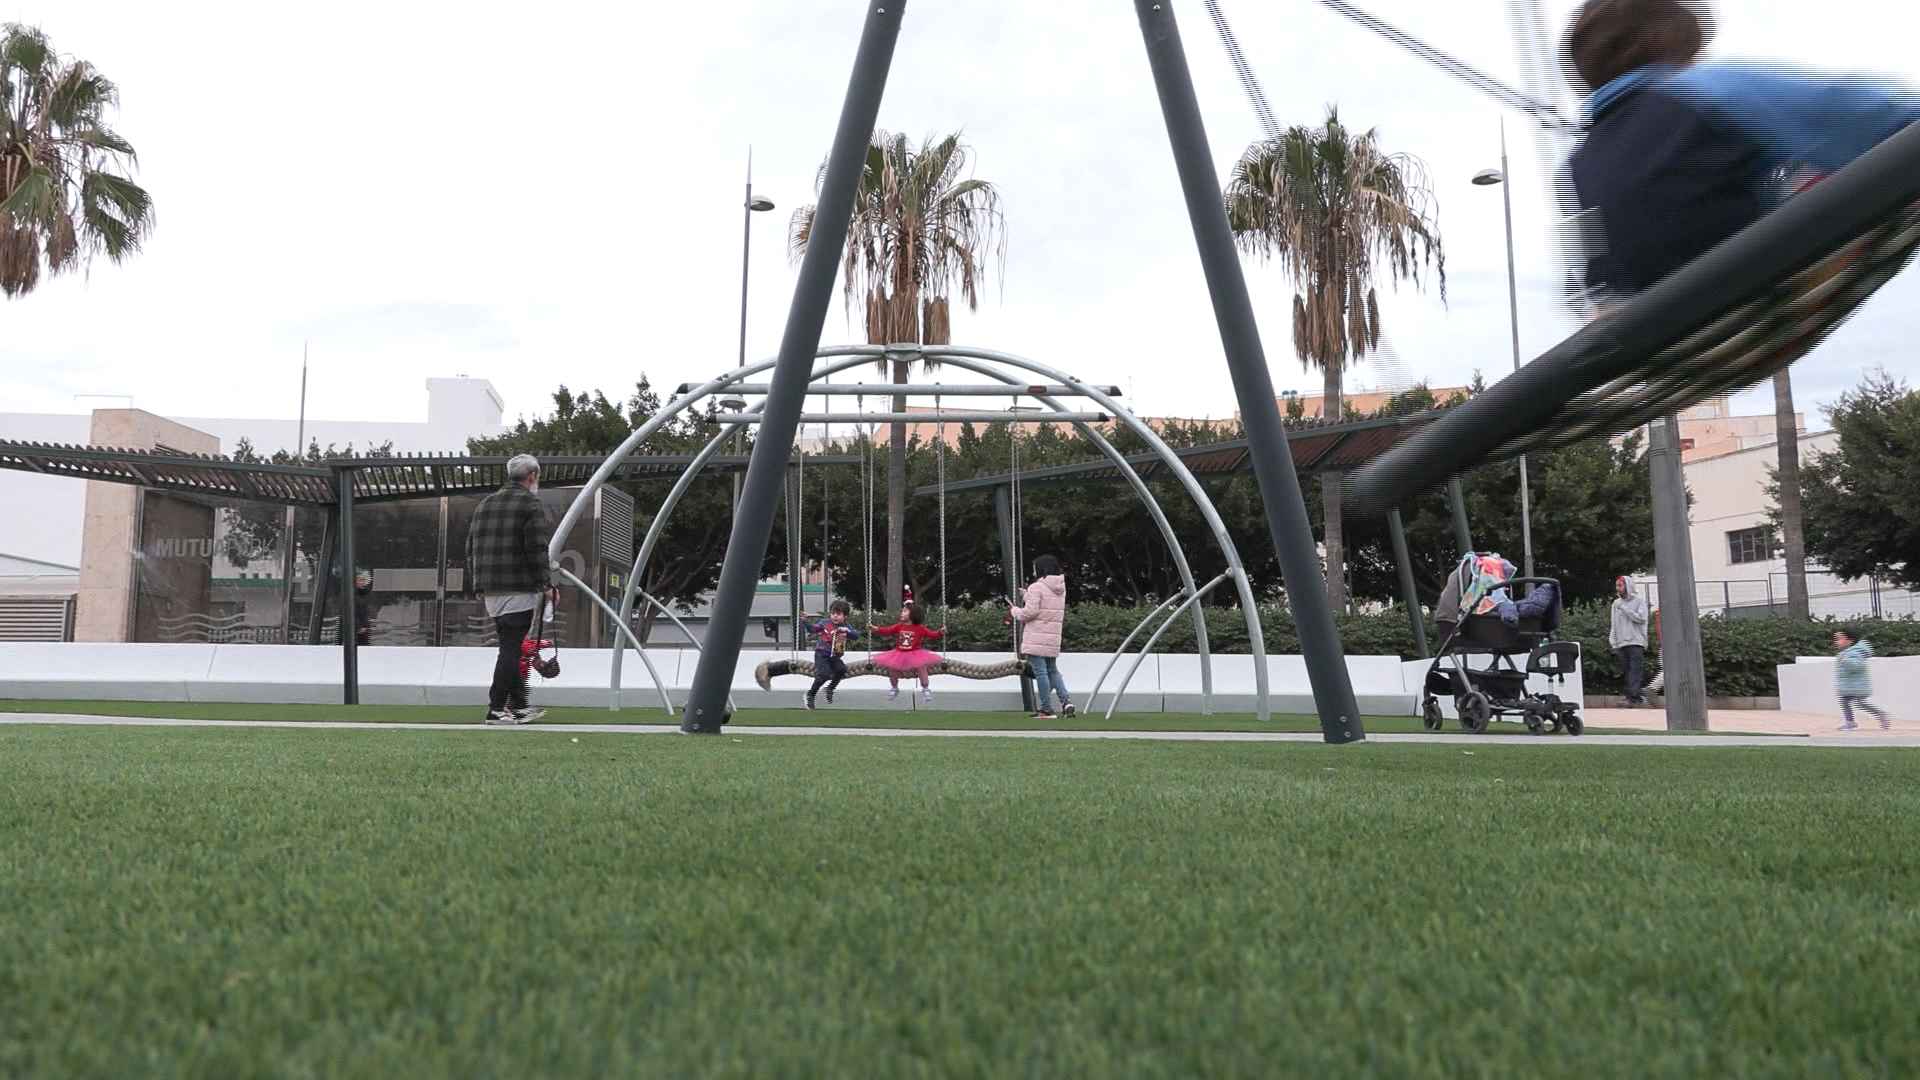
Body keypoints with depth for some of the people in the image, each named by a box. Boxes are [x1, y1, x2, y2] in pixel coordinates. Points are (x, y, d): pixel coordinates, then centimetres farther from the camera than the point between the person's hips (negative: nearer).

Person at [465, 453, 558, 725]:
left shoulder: (485, 504, 18)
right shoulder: (530, 504, -6)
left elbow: (471, 548, 19)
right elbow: (537, 550, -14)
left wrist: (477, 585, 23)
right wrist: (547, 585, -10)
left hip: (490, 590, 8)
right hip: (519, 589, -8)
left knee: (511, 647, 15)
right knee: (511, 648, -5)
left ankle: (518, 705, 21)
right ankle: (496, 708, -7)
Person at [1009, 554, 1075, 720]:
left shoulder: (1037, 587, -12)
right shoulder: (1061, 588, 12)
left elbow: (1030, 612, -18)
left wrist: (1014, 611, 0)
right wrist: (1026, 595, 20)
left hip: (1037, 639, -7)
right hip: (1054, 638, 8)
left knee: (1040, 672, -3)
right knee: (1052, 670, 19)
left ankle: (1046, 708, -1)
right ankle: (1066, 701, 4)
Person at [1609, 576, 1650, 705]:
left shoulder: (1639, 600, 5)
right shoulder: (1616, 603, 17)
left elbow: (1641, 618, -9)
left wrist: (1624, 608, -8)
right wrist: (1613, 642, 7)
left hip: (1636, 642, -5)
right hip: (1621, 643, 5)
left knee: (1635, 670, -12)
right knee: (1627, 672, 2)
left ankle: (1633, 696, -19)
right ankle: (1636, 696, 5)